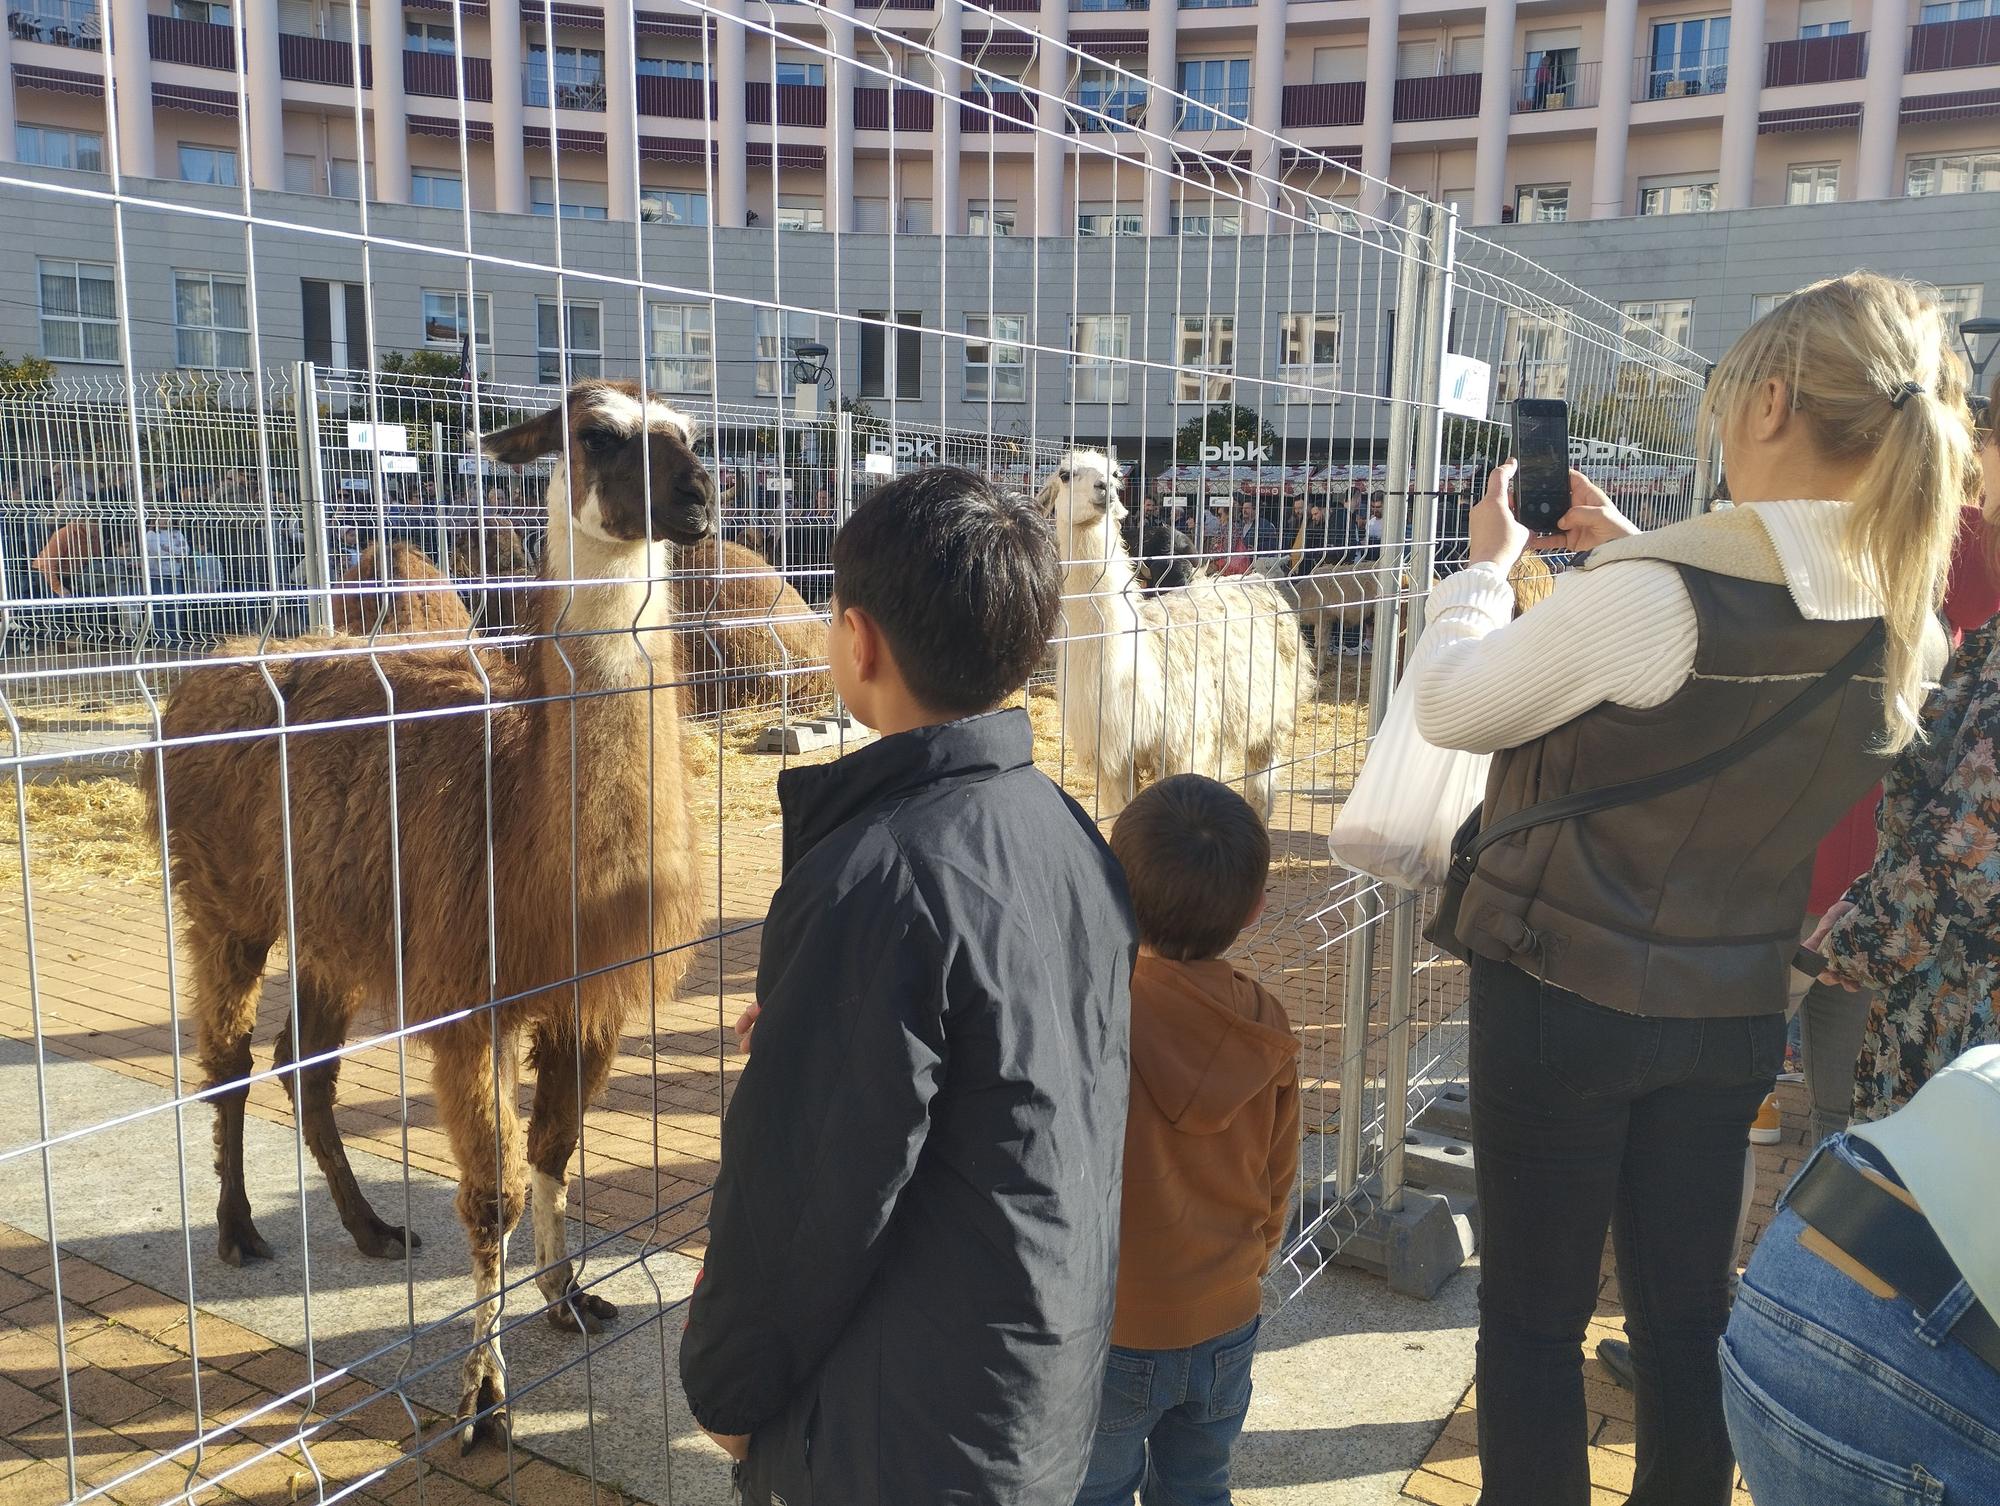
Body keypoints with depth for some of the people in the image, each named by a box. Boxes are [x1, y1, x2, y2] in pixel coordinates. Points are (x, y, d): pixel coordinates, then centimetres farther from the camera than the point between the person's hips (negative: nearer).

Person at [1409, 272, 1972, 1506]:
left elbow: (1448, 709, -12)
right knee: (1687, 1311, 20)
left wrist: (1491, 560, 2)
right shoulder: (1907, 631, -4)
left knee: (1534, 1314, 10)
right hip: (1733, 1010, 6)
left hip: (1566, 996, -6)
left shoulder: (1650, 592, -25)